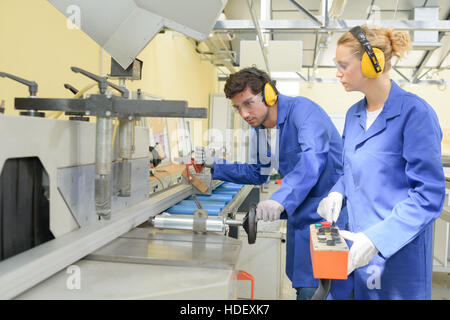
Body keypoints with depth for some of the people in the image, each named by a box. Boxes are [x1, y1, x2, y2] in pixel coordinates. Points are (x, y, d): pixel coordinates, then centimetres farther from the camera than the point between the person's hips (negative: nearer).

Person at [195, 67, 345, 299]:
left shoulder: (302, 110, -19)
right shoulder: (262, 127, 8)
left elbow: (313, 158, -36)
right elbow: (257, 174, 18)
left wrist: (281, 199, -48)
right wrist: (214, 165, 8)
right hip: (300, 215, 8)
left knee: (311, 290, -7)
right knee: (301, 285, 16)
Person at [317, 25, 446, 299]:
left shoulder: (414, 112, -16)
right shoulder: (354, 114, 8)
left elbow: (429, 195, -18)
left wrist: (376, 239, -26)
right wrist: (338, 193, -3)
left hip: (397, 254, -6)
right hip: (353, 245, 7)